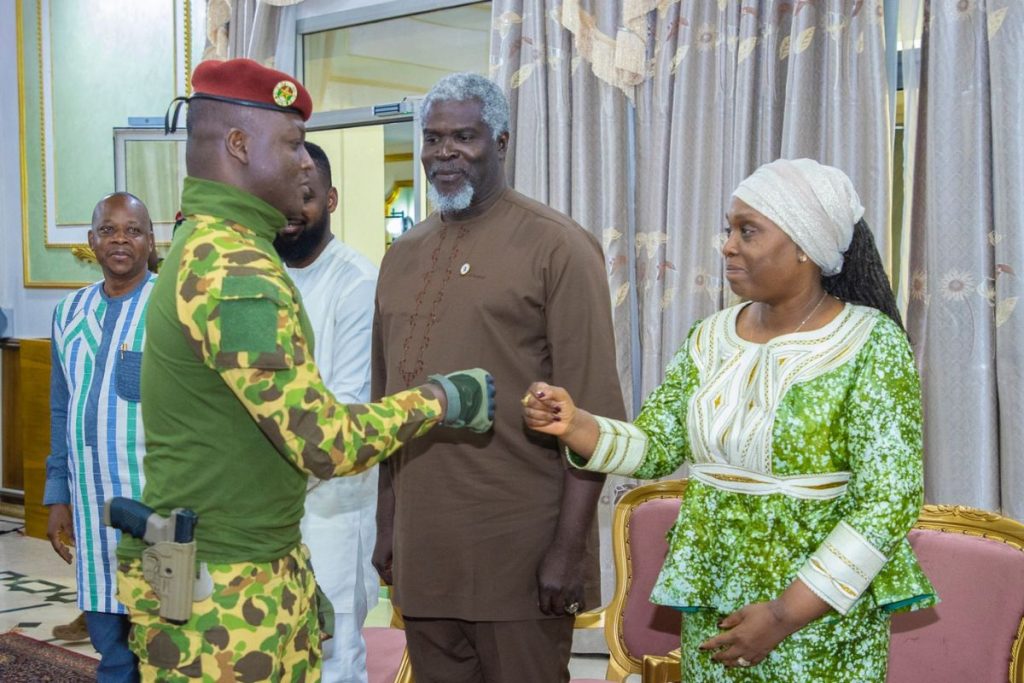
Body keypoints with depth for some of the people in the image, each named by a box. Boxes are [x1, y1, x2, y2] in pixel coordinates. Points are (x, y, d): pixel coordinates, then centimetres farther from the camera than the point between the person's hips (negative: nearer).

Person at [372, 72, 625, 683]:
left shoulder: (557, 248, -7)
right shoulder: (403, 256, 12)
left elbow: (591, 414, -11)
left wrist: (569, 547, -14)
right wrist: (386, 524, 13)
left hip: (520, 558, -5)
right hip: (421, 551, 6)